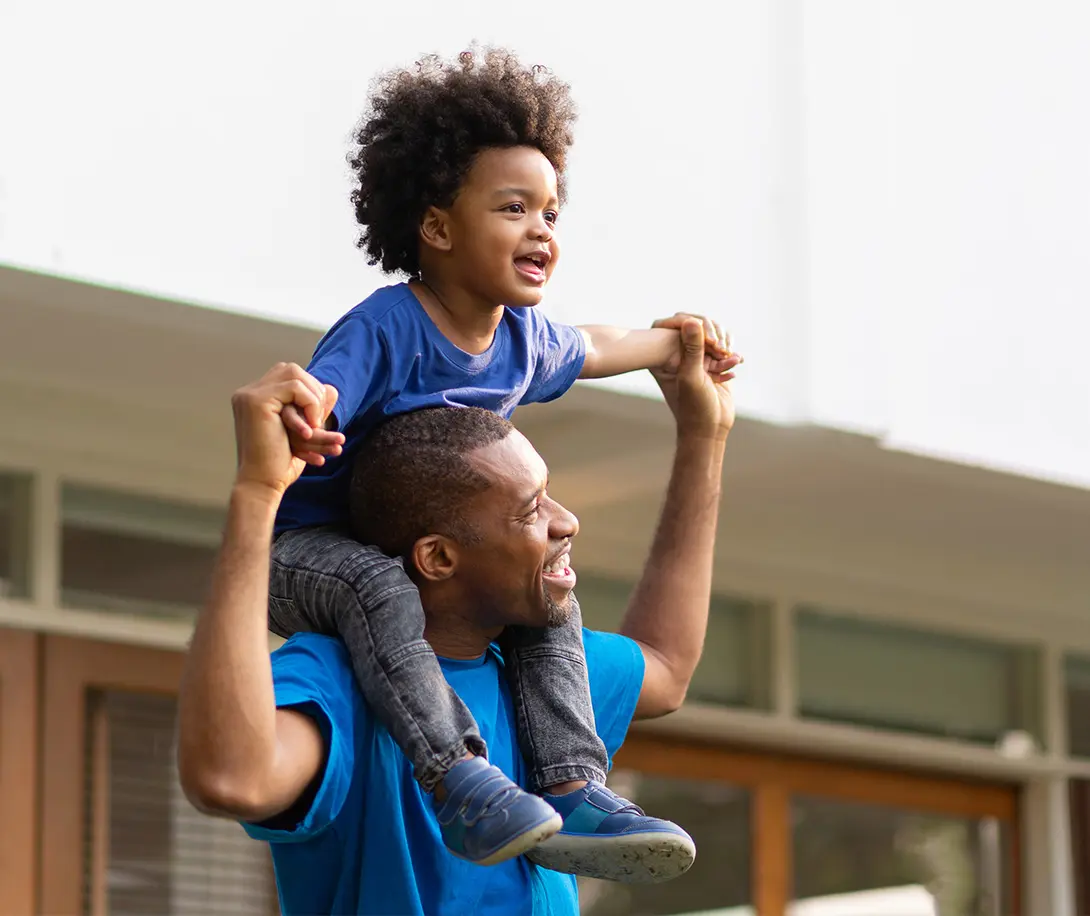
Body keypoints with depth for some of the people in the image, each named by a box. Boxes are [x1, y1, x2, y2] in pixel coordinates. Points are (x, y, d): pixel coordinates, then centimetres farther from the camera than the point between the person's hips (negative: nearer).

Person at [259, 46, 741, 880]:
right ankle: (459, 781, -45)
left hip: (416, 553, 8)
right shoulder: (386, 328, -24)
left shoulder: (523, 339, 1)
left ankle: (570, 791, -10)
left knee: (547, 593, -4)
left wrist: (675, 343, 39)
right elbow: (308, 423, -37)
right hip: (300, 548, -8)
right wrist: (292, 429, -61)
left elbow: (589, 350, 26)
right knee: (378, 584, -39)